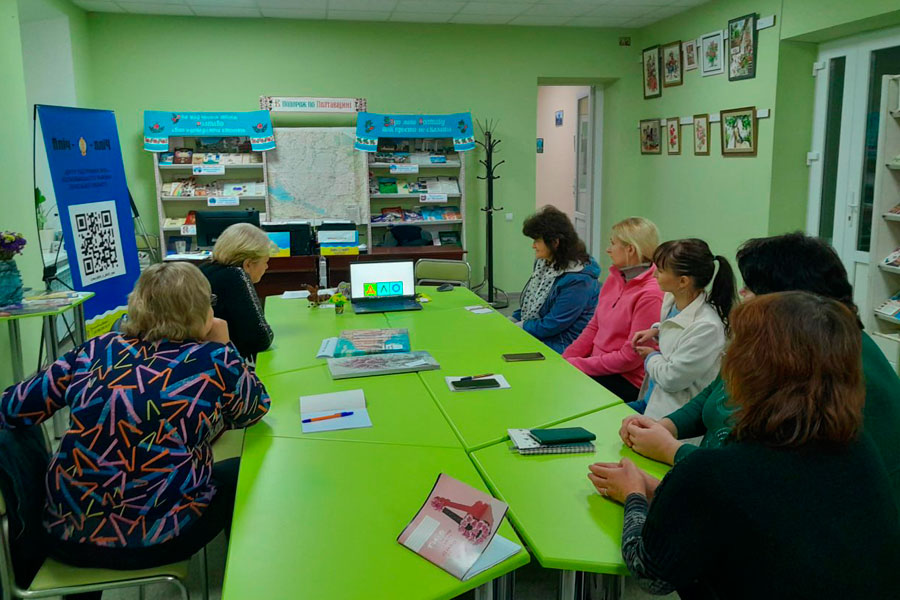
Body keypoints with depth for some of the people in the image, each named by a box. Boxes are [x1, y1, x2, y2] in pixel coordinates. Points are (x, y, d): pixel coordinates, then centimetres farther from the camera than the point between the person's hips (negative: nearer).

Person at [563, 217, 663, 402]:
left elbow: (630, 357, -19)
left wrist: (575, 365, -15)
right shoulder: (614, 279, 8)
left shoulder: (651, 295, -19)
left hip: (628, 380, -7)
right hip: (599, 365, 7)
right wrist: (564, 360, 0)